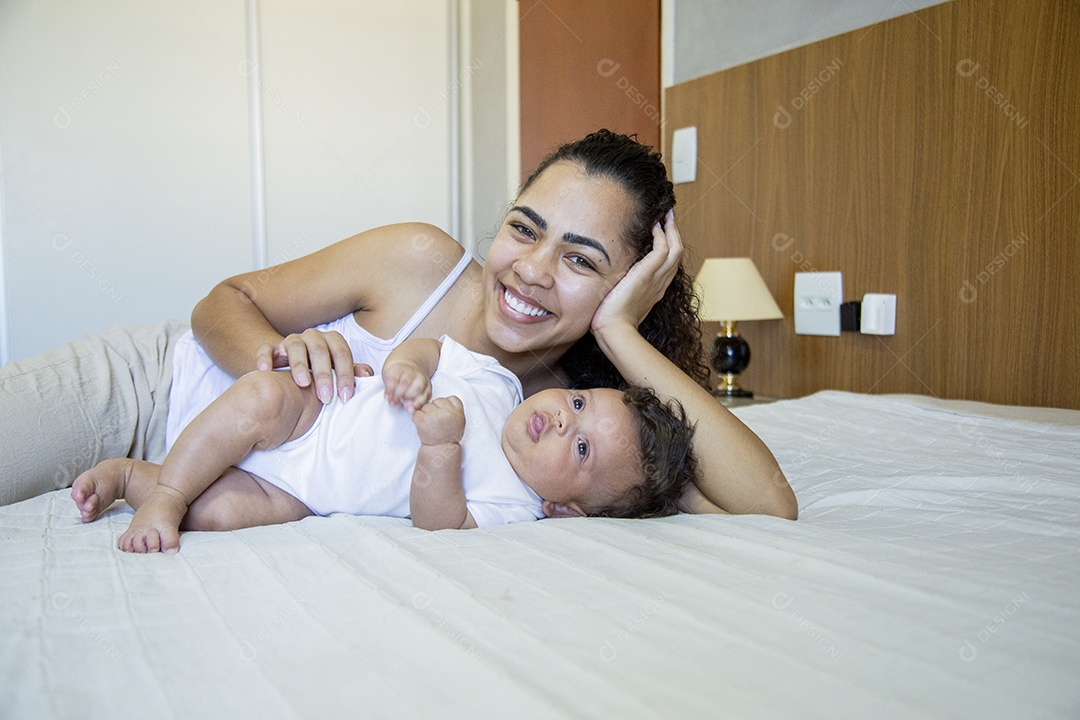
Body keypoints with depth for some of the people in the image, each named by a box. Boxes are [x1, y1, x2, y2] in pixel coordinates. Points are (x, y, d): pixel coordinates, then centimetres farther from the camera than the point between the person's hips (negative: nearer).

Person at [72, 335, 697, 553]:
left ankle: (132, 475, 3)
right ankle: (166, 491, -9)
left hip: (302, 491, -2)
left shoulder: (511, 510, -15)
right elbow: (427, 347, 2)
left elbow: (438, 520, -26)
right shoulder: (493, 378, -6)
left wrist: (442, 445, -40)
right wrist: (406, 364, -22)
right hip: (310, 408, 2)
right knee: (263, 396, -29)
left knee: (224, 511, -24)